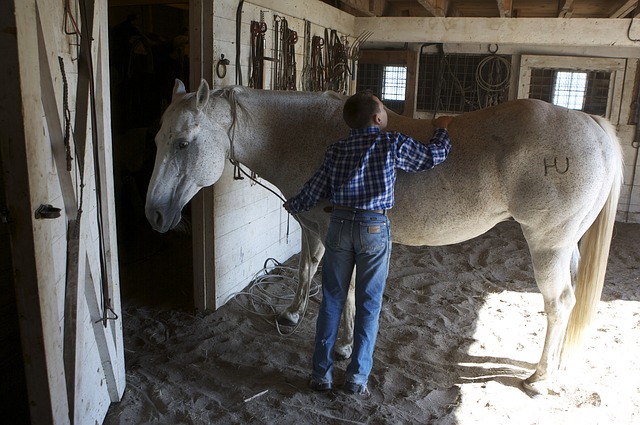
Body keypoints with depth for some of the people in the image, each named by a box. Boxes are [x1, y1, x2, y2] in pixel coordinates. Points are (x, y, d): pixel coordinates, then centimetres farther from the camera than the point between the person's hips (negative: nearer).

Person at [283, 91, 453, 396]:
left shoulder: (336, 150, 6)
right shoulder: (393, 144, -3)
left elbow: (315, 189, 9)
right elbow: (433, 157, 6)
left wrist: (293, 206, 28)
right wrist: (442, 130, 26)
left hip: (340, 225, 3)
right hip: (374, 227, -3)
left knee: (332, 301, 11)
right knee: (368, 305, 8)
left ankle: (321, 373, 19)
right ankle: (357, 377, 15)